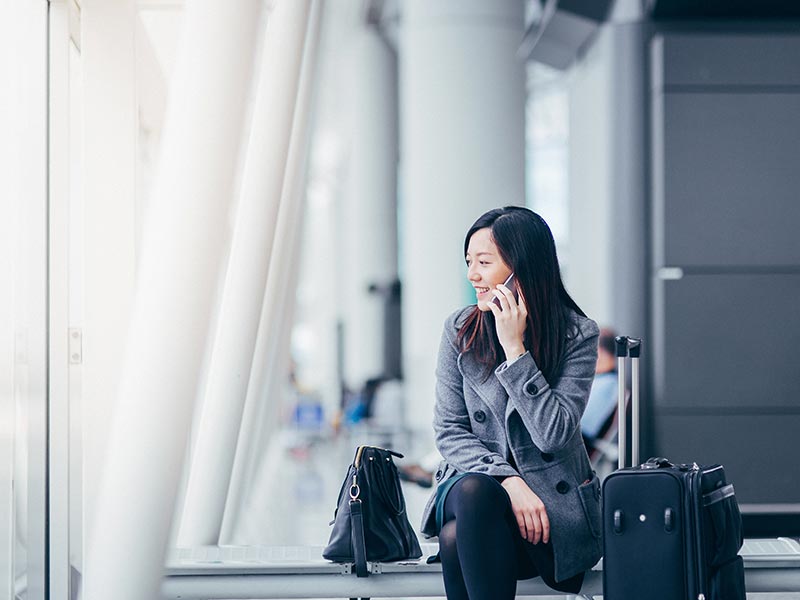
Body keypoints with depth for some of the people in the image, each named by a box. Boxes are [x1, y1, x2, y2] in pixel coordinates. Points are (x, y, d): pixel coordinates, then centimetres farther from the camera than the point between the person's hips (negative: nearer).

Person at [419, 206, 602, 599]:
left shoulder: (577, 334, -5)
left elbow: (555, 435, -15)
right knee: (473, 490, -36)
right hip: (479, 482, 3)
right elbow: (449, 431, 0)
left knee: (458, 539, -33)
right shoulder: (459, 330, 2)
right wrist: (508, 480, -17)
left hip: (553, 497, -2)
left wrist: (514, 349, -18)